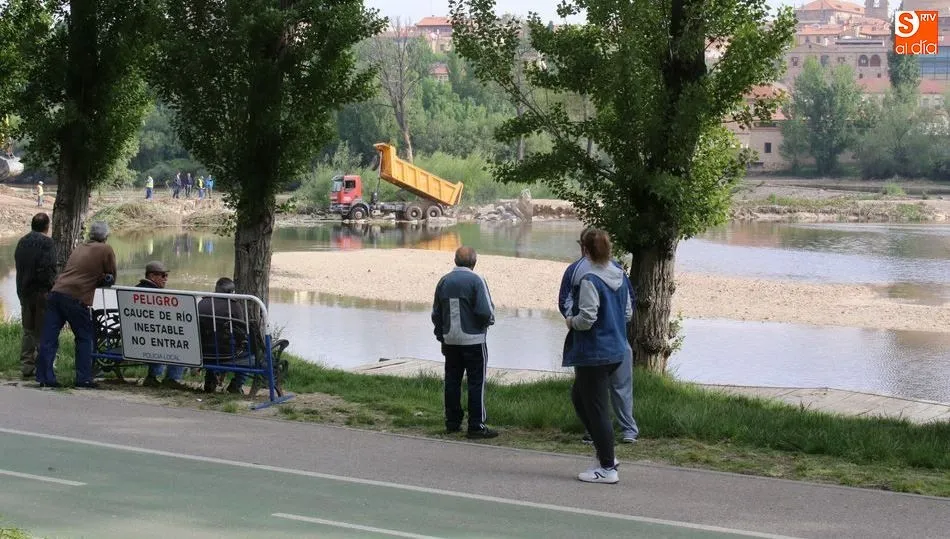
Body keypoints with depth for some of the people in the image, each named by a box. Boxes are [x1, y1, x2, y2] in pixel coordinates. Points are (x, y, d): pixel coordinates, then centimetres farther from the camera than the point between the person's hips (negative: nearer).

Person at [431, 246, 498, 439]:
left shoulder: (444, 281, 7)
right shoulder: (475, 280, -12)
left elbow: (436, 313, 12)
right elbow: (485, 311, -17)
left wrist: (441, 336, 21)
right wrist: (489, 320, 6)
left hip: (450, 341, 6)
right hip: (473, 340, -5)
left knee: (452, 381, 13)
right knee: (476, 382, -2)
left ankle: (452, 422, 17)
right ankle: (476, 426, -3)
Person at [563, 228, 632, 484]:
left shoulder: (590, 280, -20)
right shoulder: (619, 278, 6)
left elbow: (586, 318, -25)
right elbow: (628, 313, 14)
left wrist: (571, 321, -5)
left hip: (593, 355, -9)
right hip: (616, 352, 9)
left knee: (595, 408, 1)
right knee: (578, 397, 23)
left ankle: (607, 468, 7)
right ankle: (606, 454, 22)